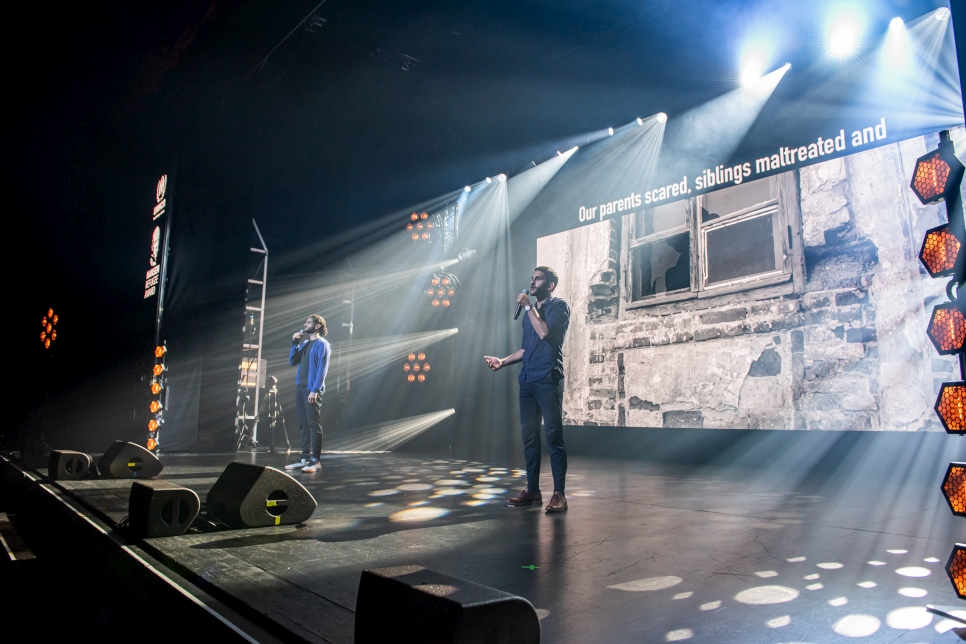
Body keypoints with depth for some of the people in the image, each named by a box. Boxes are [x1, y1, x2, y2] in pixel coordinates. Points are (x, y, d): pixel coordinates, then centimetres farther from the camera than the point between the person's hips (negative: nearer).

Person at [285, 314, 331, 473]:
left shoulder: (322, 344, -5)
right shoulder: (304, 344, 19)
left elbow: (322, 369, -12)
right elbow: (292, 362, 17)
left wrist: (315, 390, -19)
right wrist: (295, 343, 9)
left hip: (312, 390, -8)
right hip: (300, 388, 8)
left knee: (314, 425, -6)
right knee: (303, 426, 9)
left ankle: (315, 461, -4)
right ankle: (305, 459, 15)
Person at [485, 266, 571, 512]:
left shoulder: (559, 305, 0)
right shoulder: (530, 312, 21)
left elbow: (544, 332, -16)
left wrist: (528, 306, -7)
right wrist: (502, 361, 15)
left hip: (548, 380, -7)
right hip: (527, 380, 7)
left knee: (554, 436, -7)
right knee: (529, 436, 7)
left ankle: (559, 493, -3)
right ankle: (532, 489, 14)